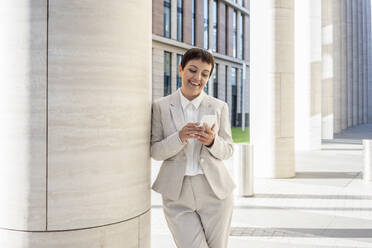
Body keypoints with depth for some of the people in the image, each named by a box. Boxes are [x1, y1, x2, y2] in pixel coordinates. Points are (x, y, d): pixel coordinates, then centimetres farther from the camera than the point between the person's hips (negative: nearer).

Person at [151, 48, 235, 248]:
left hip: (215, 193, 2)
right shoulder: (161, 107, 0)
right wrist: (179, 138, -20)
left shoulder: (219, 107, 3)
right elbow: (155, 151, -1)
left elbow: (228, 150, 6)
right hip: (177, 195, -1)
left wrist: (212, 141, -16)